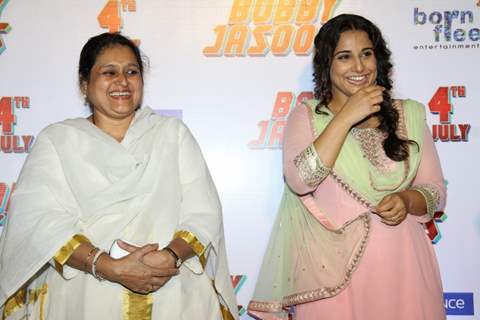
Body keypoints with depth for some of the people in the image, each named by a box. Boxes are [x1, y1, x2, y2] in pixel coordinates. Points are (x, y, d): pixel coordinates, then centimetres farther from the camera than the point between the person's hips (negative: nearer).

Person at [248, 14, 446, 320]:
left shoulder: (409, 115, 5)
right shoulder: (307, 116, 0)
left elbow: (436, 190, 6)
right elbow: (300, 180, -17)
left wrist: (407, 200, -16)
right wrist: (346, 117, -17)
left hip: (400, 261, 2)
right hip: (334, 263, -2)